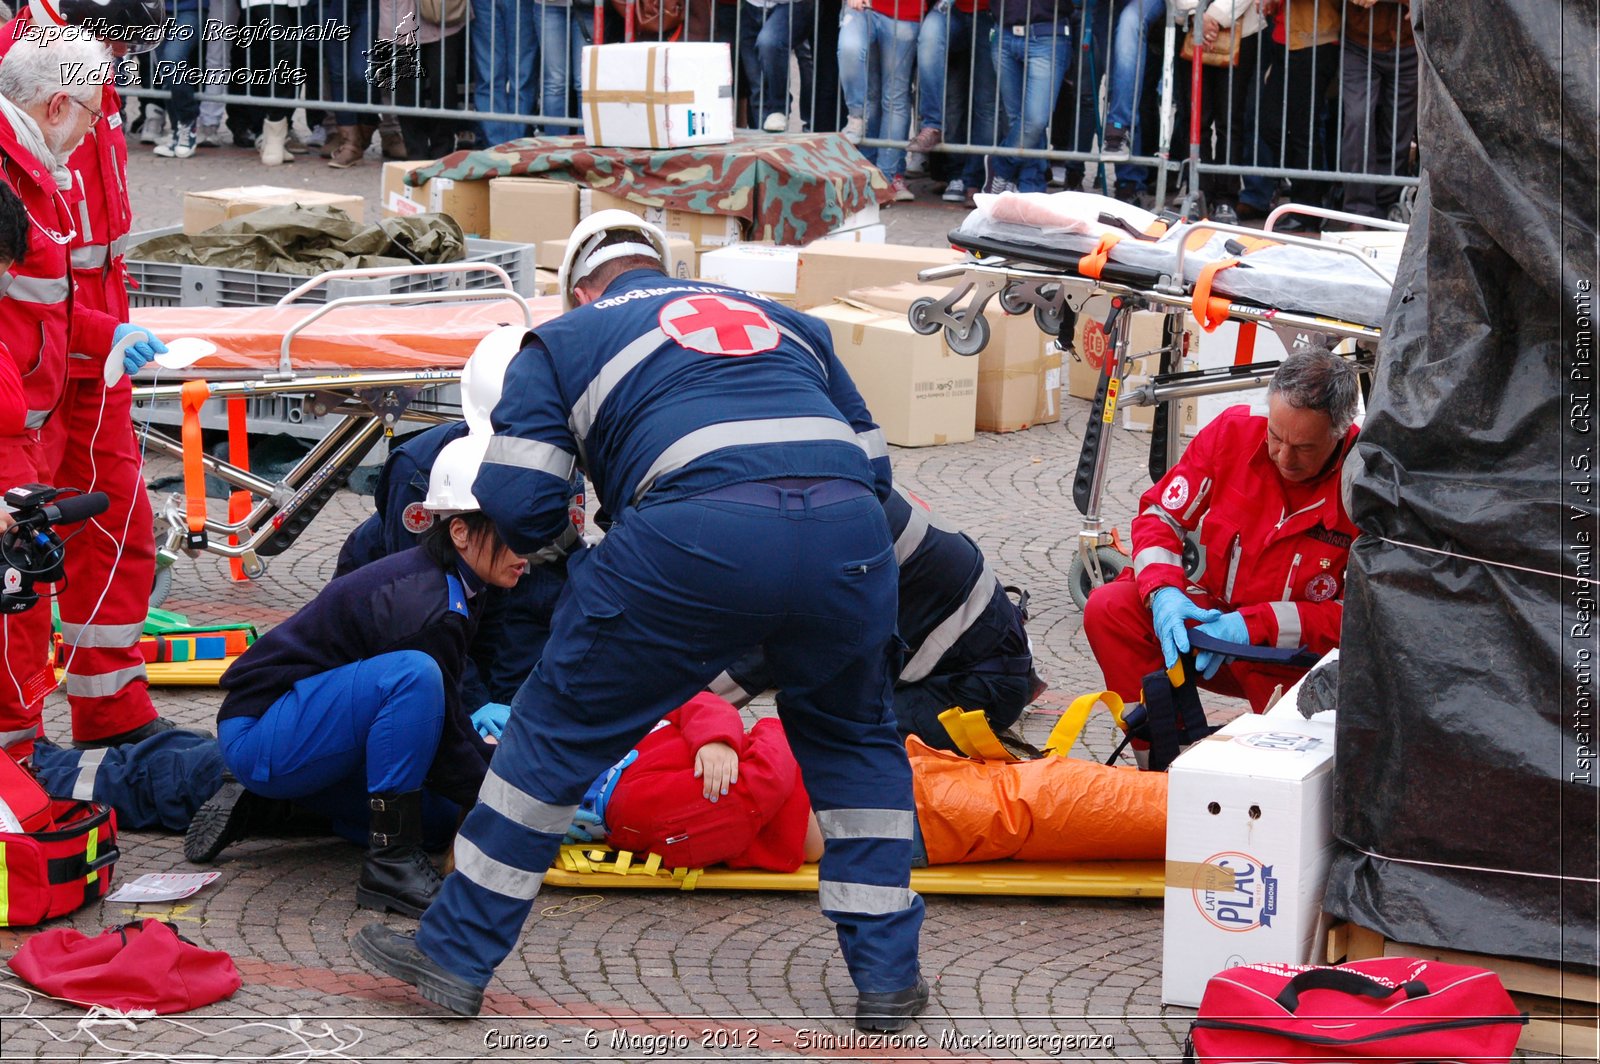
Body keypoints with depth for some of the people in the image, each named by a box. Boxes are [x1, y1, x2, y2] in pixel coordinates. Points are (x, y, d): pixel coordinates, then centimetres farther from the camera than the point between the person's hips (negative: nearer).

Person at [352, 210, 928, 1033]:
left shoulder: (563, 340, 24)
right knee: (853, 737, 28)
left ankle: (457, 953, 23)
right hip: (849, 532, 3)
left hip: (699, 533, -3)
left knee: (560, 726, 16)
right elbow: (871, 462, 29)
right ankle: (887, 975, 27)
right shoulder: (782, 320, 35)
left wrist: (556, 531, 34)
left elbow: (514, 505, 12)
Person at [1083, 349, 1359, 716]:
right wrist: (1163, 592, -20)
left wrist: (1253, 626, -27)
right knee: (1109, 607, -20)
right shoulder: (1234, 431, -7)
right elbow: (1160, 514, 1)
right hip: (1205, 612, 4)